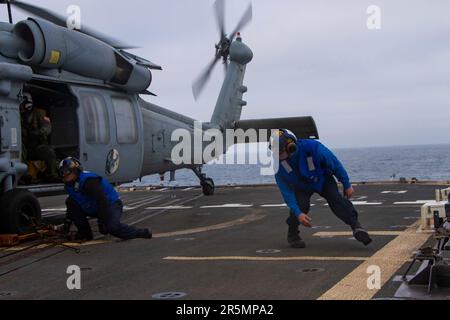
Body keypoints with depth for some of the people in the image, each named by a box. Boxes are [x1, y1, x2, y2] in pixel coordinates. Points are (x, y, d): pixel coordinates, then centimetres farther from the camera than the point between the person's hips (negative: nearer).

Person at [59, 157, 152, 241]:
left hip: (111, 204, -9)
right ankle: (85, 234, 1)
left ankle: (142, 233, -14)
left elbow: (102, 200, -32)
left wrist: (102, 222, -33)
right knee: (70, 203, -4)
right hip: (94, 208, 9)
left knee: (112, 227, -35)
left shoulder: (88, 181, -26)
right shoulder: (69, 186, 2)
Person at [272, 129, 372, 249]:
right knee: (301, 204, -24)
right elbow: (287, 192, -23)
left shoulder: (312, 147, -35)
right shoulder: (279, 164, -28)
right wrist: (298, 213, -32)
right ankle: (292, 234, -2)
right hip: (301, 187, 1)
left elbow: (335, 164, -20)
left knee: (335, 199, -23)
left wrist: (347, 185, -12)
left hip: (323, 179, -1)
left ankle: (356, 227, -24)